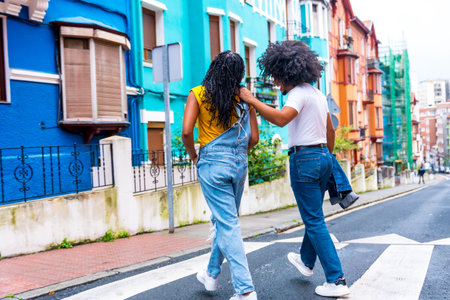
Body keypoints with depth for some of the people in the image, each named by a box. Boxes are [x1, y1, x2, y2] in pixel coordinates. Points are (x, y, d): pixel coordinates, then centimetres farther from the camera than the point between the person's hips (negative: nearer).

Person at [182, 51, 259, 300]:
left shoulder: (198, 94, -4)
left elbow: (187, 131, -13)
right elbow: (253, 138, 3)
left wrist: (194, 156, 3)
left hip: (213, 164, -3)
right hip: (240, 164, 4)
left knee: (228, 225, -1)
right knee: (225, 220, 18)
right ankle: (211, 274, 34)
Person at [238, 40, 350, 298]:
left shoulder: (299, 93, -13)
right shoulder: (317, 94, 15)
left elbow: (281, 118, -32)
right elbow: (330, 130, 21)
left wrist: (252, 100, -25)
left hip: (305, 158, -10)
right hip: (322, 156, 10)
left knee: (315, 221, -3)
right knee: (314, 215, 23)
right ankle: (306, 261, 43)